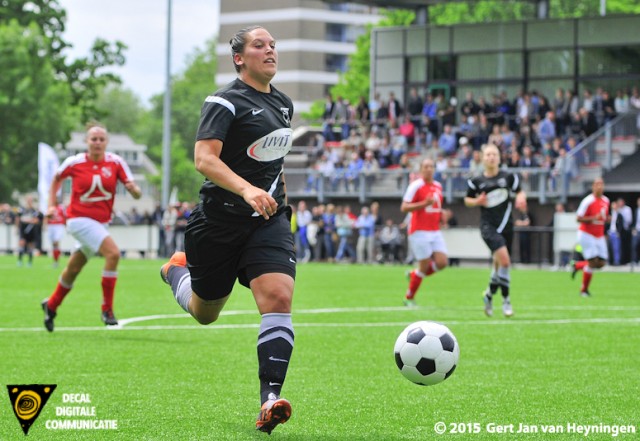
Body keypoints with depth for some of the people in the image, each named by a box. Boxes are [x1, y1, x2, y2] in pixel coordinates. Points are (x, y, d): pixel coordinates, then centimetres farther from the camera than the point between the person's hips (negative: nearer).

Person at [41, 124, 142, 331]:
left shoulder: (116, 162, -5)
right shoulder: (75, 162, -9)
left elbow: (137, 194, -8)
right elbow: (57, 178, 12)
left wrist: (133, 188, -31)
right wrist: (52, 205, 4)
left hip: (101, 222, 4)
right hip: (79, 219, -4)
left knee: (73, 269, 17)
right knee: (113, 252, -25)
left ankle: (51, 305, 42)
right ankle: (107, 309, -15)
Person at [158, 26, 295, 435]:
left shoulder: (284, 103, 11)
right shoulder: (225, 102, -11)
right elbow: (205, 158, -24)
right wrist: (247, 190, -38)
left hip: (270, 218, 4)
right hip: (221, 220, -4)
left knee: (278, 298, -21)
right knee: (205, 313, 14)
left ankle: (271, 399, -24)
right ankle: (177, 270, 50)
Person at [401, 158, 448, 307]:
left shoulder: (438, 186, 13)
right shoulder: (416, 186, -9)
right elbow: (404, 208, -13)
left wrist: (441, 215, 7)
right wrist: (424, 204, -24)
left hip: (435, 231, 6)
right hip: (419, 231, -6)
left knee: (442, 262, -7)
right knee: (424, 265, -6)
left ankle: (414, 274, 20)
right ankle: (409, 298, 11)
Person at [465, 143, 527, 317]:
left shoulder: (508, 177, 2)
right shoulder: (476, 181, 0)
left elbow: (520, 192, 13)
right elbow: (467, 199, 12)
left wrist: (520, 198, -10)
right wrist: (477, 201, -9)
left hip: (506, 225, 3)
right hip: (488, 226, -3)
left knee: (499, 264, 12)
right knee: (504, 260, -21)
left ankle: (489, 294, 37)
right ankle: (505, 299, -10)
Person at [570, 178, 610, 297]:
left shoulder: (606, 201, 7)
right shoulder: (588, 201, -14)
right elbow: (579, 218, -15)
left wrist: (607, 219, -2)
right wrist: (594, 218, -26)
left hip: (599, 236, 7)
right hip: (587, 234, -7)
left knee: (602, 263, -1)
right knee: (593, 261, -13)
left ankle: (578, 265, 25)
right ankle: (584, 290, 4)